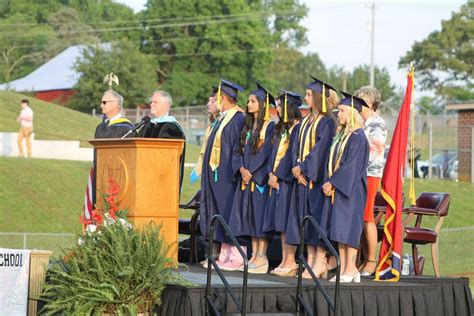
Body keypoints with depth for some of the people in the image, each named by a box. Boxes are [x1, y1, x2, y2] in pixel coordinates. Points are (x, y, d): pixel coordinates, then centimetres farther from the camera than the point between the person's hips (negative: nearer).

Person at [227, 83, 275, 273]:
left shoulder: (269, 127, -6)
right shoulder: (248, 126, 17)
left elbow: (266, 152, -13)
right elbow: (241, 150, 13)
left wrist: (252, 171, -15)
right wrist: (242, 169, -4)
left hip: (261, 177, -8)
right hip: (246, 177, 8)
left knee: (260, 214, -8)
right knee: (250, 216, 6)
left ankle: (261, 257, -7)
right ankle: (254, 255, 8)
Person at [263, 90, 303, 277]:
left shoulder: (297, 128, -10)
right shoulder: (282, 128, 17)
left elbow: (293, 154, -16)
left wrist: (278, 175, -15)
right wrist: (271, 173, 3)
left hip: (288, 179, -9)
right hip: (277, 179, 9)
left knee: (288, 221, -9)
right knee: (281, 222, 7)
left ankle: (290, 262, -8)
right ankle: (285, 261, 9)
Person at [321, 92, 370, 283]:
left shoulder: (357, 136, -11)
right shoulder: (341, 134, 16)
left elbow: (351, 165, -17)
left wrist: (333, 183, -15)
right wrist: (328, 183, 4)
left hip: (350, 189, -9)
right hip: (335, 188, 9)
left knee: (348, 228, -8)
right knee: (339, 231, 6)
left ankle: (350, 269, -5)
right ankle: (343, 268, 8)